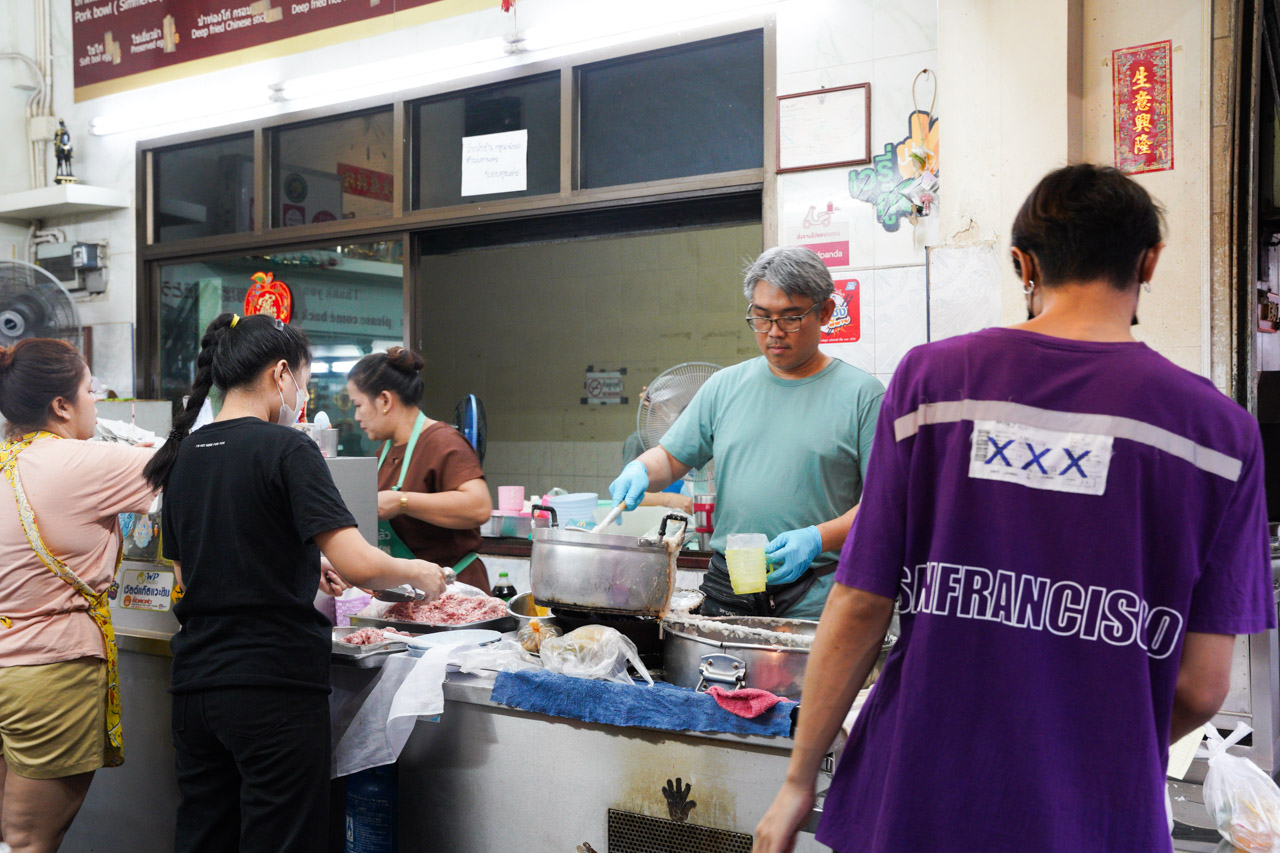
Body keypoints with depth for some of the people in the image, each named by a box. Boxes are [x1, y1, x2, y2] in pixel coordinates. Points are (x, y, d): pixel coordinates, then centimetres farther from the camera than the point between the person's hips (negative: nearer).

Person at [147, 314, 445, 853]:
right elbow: (357, 565, -20)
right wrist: (419, 573, 0)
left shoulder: (184, 455, 10)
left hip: (195, 681, 7)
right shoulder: (286, 449, -11)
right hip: (274, 684, -7)